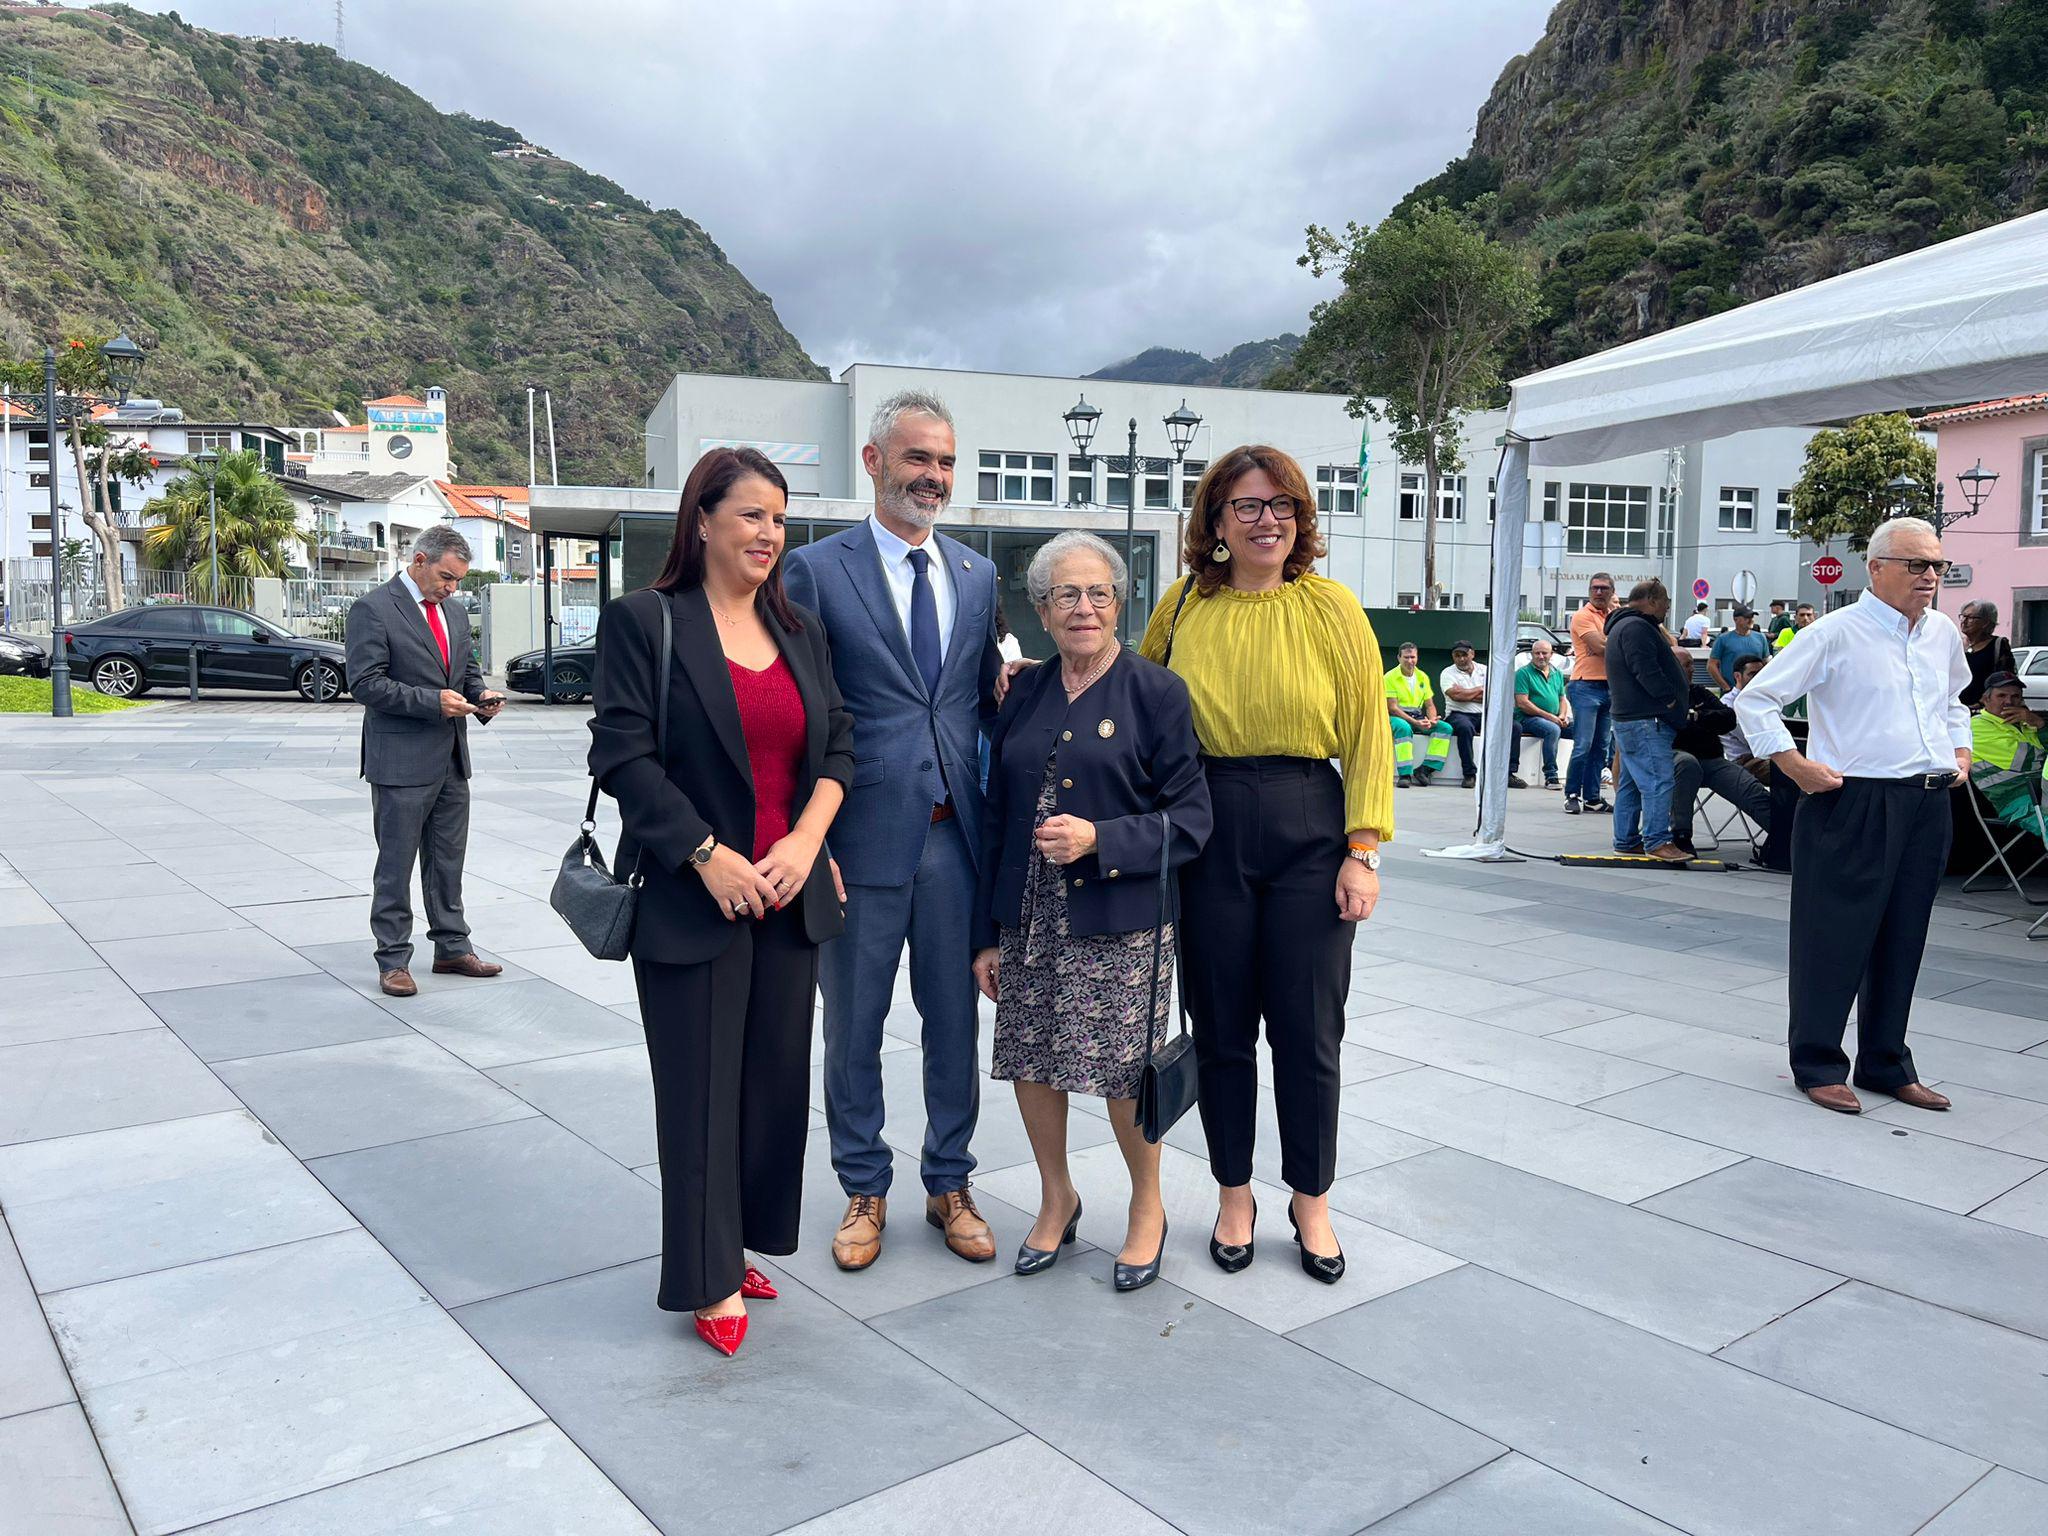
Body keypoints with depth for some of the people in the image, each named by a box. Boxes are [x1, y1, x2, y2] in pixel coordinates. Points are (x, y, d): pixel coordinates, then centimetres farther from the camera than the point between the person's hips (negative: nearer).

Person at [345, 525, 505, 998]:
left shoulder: (455, 611, 13)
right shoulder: (373, 610, -10)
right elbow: (365, 683, -16)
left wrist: (480, 695, 0)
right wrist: (432, 701, -22)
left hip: (451, 761, 7)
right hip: (401, 761, -7)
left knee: (448, 861, 15)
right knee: (396, 865, 2)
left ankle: (452, 948, 25)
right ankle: (393, 961, 11)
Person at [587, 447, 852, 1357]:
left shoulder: (799, 630, 11)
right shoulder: (644, 621, -5)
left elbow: (837, 744, 9)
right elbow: (622, 754, -11)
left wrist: (805, 841, -6)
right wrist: (709, 856, -15)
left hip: (789, 898, 6)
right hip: (694, 898, -5)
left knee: (777, 1078, 11)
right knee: (703, 1088, 4)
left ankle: (741, 1242, 28)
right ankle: (710, 1280, 19)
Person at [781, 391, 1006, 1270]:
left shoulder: (978, 576, 10)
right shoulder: (817, 570, -5)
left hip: (956, 835, 4)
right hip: (865, 836, -3)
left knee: (955, 1022, 14)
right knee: (853, 1026, 11)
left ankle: (949, 1184, 32)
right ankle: (864, 1191, 30)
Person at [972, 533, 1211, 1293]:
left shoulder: (1156, 692, -4)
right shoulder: (1025, 696, 9)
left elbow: (1190, 818, -7)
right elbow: (996, 818, 11)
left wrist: (1098, 839, -20)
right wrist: (987, 934, 9)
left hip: (1120, 925, -4)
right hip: (1030, 924, 4)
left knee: (1126, 1074, 3)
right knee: (1031, 1064, 11)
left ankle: (1147, 1207, 29)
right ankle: (1057, 1197, 35)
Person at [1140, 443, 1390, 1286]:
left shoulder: (1331, 607, -2)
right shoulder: (1182, 608, 4)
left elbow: (1368, 735, -3)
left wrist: (1362, 849, -8)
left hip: (1308, 827, -1)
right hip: (1207, 828, 2)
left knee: (1308, 1028, 5)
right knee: (1220, 1023, 9)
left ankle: (1311, 1201, 24)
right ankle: (1234, 1194, 27)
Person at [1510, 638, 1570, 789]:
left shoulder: (1557, 674, 19)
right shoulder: (1523, 673, -2)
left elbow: (1562, 699, 23)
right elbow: (1522, 703, -11)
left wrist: (1562, 716, -1)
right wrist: (1548, 716, -14)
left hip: (1555, 719, 6)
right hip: (1528, 718, -6)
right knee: (1553, 729, -35)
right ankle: (1550, 776, -32)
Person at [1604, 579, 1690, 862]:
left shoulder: (1623, 625, 23)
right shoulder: (1637, 627, -13)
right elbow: (1647, 671, -22)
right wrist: (1672, 699, -15)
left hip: (1628, 719, 11)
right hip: (1647, 720, -11)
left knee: (1630, 782, 13)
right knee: (1658, 780, -12)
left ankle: (1626, 839, 17)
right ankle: (1657, 841, -12)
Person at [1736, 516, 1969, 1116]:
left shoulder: (1944, 634, 12)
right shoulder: (1836, 633, -9)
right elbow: (1755, 699, -9)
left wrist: (1960, 753, 16)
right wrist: (1798, 768, -13)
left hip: (1928, 807, 7)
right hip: (1854, 804, -6)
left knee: (1902, 941, 13)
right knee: (1836, 938, 0)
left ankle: (1886, 1064, 26)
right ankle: (1817, 1066, 13)